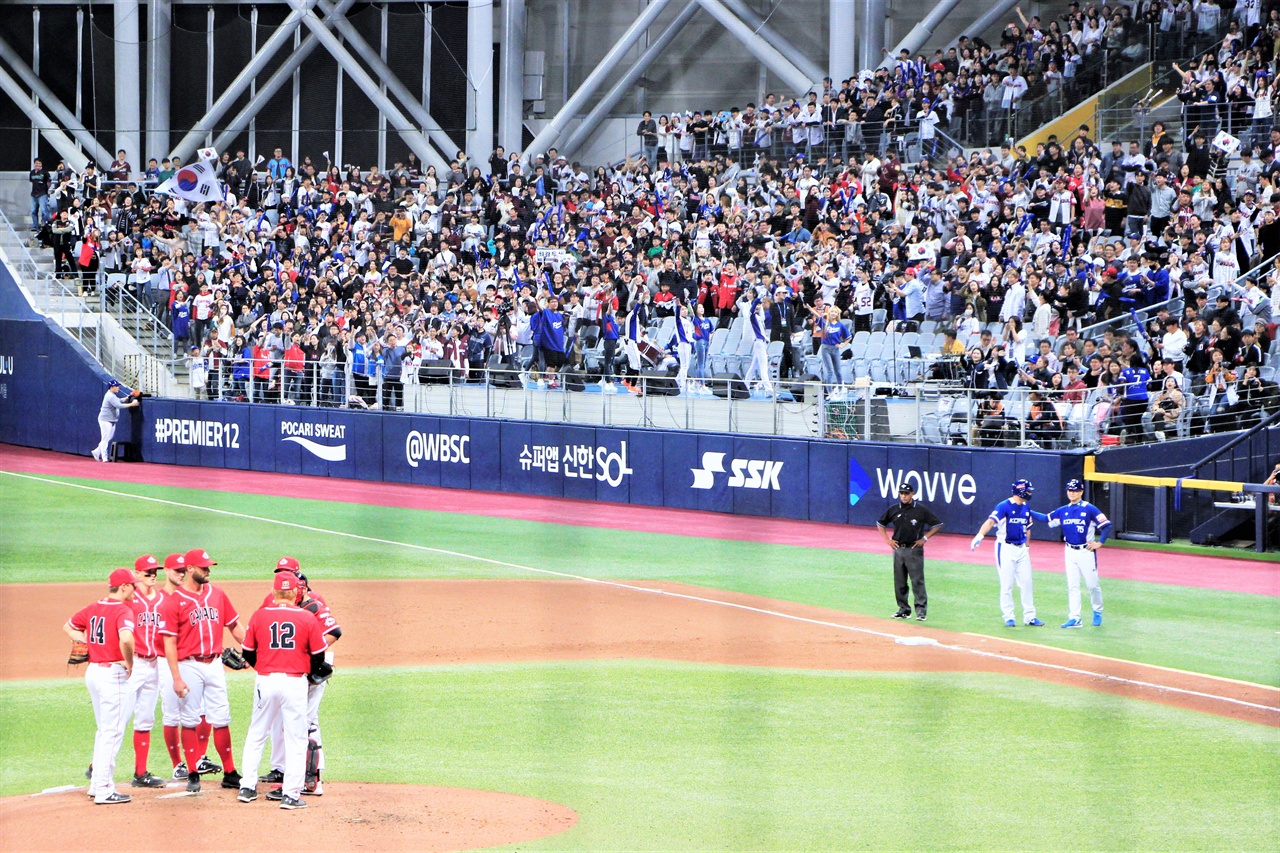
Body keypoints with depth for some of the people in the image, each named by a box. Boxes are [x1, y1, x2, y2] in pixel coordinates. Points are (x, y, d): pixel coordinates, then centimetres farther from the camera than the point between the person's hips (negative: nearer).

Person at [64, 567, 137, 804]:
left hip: (93, 670, 8)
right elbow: (126, 639, -32)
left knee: (104, 730, 20)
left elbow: (68, 626, 23)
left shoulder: (93, 609, 9)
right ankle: (104, 790, -4)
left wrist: (85, 641, 12)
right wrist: (129, 663, -17)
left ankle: (97, 784, 24)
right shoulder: (123, 610, -15)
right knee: (112, 732, -3)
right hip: (113, 674, -8)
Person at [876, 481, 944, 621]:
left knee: (917, 580, -9)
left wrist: (925, 538, -5)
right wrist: (887, 540, 8)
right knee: (899, 582, 7)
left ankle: (921, 610, -9)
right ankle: (903, 609, 15)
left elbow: (937, 525, 1)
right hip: (898, 549, 4)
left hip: (914, 550, -4)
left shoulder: (921, 510, -4)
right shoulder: (893, 509, 6)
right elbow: (880, 523, 19)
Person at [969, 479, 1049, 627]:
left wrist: (1026, 546, 16)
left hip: (1022, 549, 7)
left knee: (1026, 583, 8)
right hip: (1006, 548, -7)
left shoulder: (1026, 509, 9)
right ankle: (1008, 617, 7)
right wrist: (980, 535, -42)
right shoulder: (1004, 506, -13)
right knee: (1007, 584, -2)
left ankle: (1029, 616, 15)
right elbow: (991, 521, -27)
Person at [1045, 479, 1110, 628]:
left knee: (1092, 584, 1)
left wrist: (1099, 543, -12)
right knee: (1072, 586, 2)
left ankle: (1097, 611, 24)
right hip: (1070, 552, 5)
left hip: (1086, 551, -5)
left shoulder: (1089, 509, -8)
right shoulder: (1063, 511, 8)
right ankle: (1074, 618, 4)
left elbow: (1106, 525, -9)